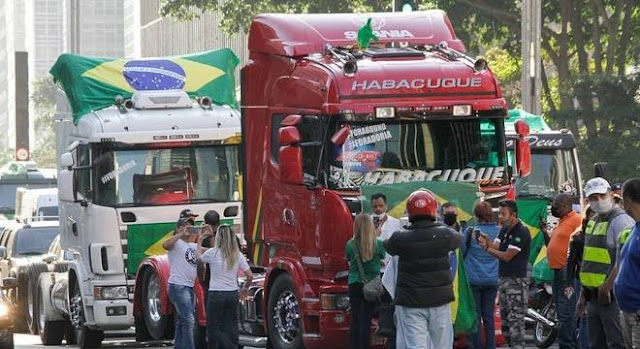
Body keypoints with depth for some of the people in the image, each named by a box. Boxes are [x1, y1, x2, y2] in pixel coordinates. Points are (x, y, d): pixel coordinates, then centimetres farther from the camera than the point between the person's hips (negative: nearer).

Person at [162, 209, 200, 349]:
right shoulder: (176, 243, -4)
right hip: (178, 286, -9)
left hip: (190, 287, 9)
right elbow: (166, 244, -26)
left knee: (182, 322, 12)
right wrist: (182, 233, -24)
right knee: (188, 320, -17)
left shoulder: (193, 246, 20)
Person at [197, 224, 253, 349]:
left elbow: (199, 257, 12)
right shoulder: (238, 255, 1)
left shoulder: (212, 253, -10)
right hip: (233, 294, 4)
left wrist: (199, 242, 28)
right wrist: (244, 289, 18)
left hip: (216, 295, -4)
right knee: (230, 327, 10)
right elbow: (250, 275, 1)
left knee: (214, 329, 2)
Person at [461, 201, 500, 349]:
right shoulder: (499, 232, -3)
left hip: (474, 279, -3)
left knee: (475, 316, 3)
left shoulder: (470, 232, -12)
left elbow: (461, 252, -2)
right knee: (489, 316, 11)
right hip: (492, 280, 3)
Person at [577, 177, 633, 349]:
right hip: (594, 296, 10)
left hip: (612, 296, -10)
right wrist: (583, 295, 23)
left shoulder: (621, 221, -12)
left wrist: (607, 287, -22)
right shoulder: (593, 222, 18)